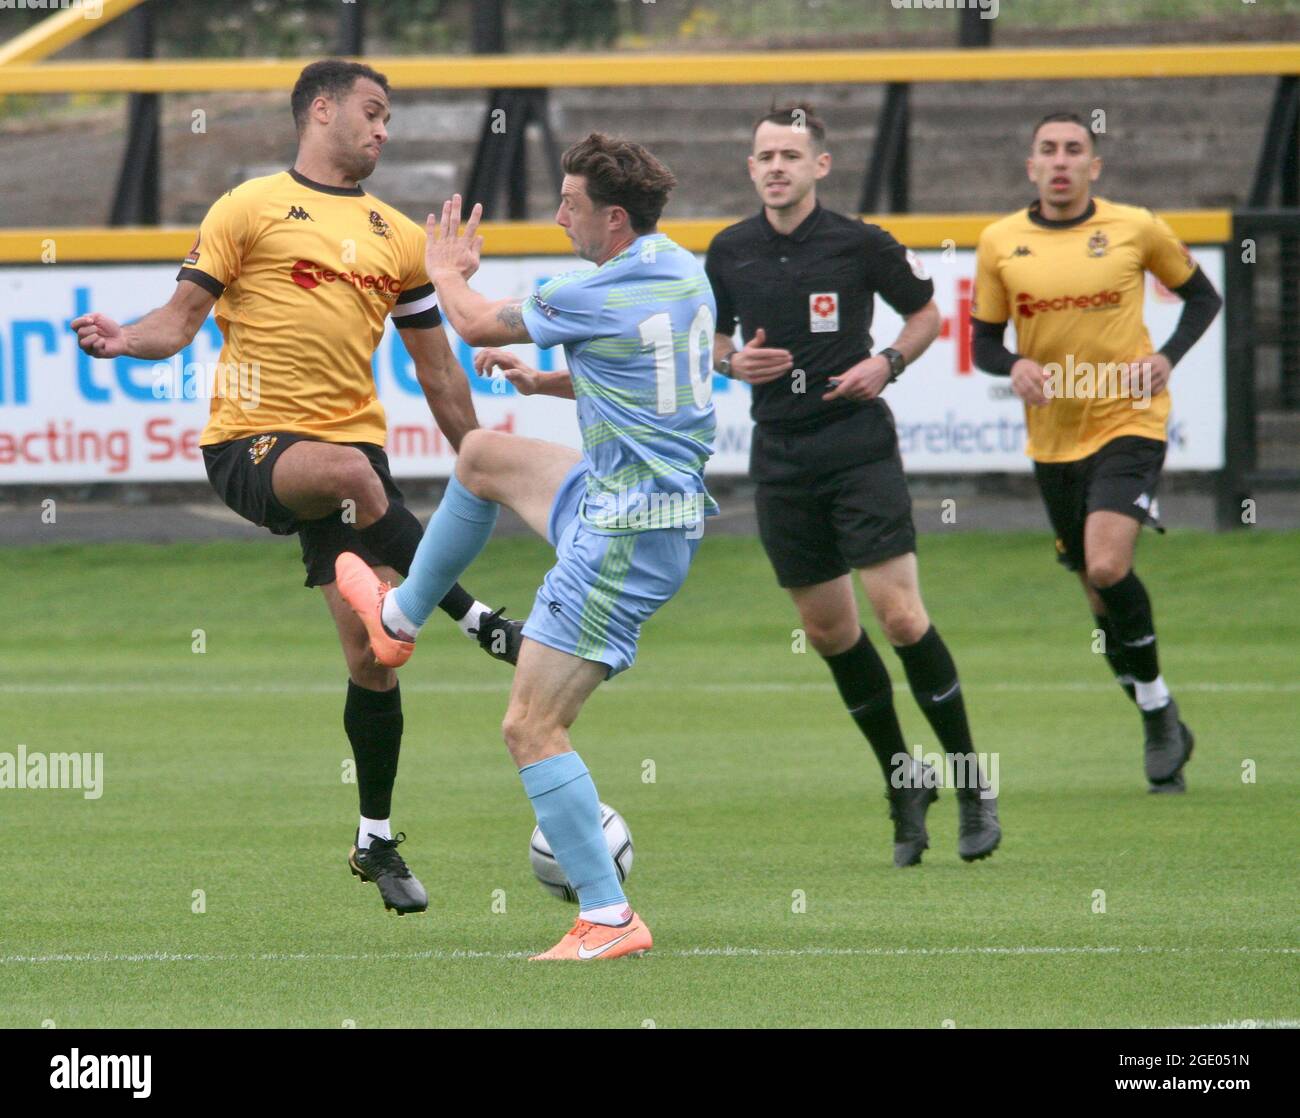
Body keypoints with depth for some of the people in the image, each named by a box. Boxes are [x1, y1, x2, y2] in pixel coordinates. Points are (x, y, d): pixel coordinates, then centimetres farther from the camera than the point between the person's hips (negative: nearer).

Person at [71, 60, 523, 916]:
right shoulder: (252, 209, 4)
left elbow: (438, 371, 24)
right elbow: (183, 318, 2)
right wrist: (127, 340, -19)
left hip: (351, 437, 4)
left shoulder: (399, 238, 17)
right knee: (351, 473, -38)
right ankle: (483, 624, -24)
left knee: (374, 653, -5)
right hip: (250, 443, -4)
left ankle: (376, 840, 12)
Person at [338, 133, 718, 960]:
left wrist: (447, 271, 17)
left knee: (532, 727, -7)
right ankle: (400, 619, 46)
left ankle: (610, 919, -9)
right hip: (669, 506, 10)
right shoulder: (682, 272, 6)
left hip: (625, 535, -10)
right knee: (483, 455, 29)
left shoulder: (602, 298, -21)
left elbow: (477, 324, -3)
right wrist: (544, 382, 15)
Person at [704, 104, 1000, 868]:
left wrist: (888, 363, -10)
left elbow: (927, 312, 8)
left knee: (900, 615, -14)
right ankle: (905, 785, 22)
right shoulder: (731, 253, 6)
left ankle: (969, 780, -1)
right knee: (828, 630, 7)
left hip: (859, 447, -4)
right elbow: (710, 338, 19)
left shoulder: (860, 244, -4)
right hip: (780, 456, 4)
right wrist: (733, 362, -3)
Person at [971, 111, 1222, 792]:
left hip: (1128, 423, -4)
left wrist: (1168, 358, -7)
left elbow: (1201, 297, 10)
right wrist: (1015, 366, -13)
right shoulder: (1000, 243, 1)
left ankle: (1159, 712, -3)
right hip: (1053, 438, 4)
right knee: (1100, 589, 9)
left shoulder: (1136, 229, -4)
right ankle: (1163, 731, 25)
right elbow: (984, 340, 10)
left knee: (1107, 567, -23)